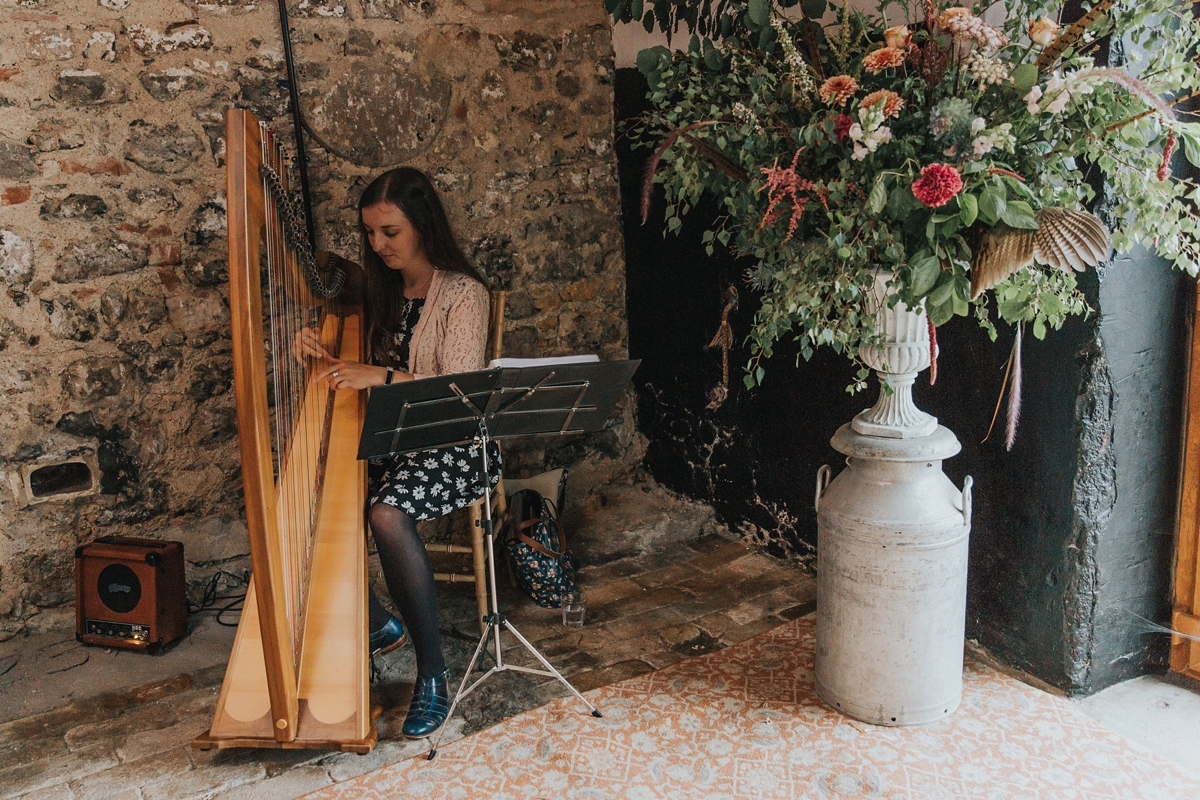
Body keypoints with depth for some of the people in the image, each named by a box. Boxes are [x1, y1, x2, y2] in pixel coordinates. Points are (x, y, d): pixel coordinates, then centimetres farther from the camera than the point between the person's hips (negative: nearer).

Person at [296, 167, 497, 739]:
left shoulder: (463, 294, -8)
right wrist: (328, 359, -6)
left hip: (454, 446, -6)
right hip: (392, 444, 6)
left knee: (388, 514, -34)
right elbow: (362, 380, 15)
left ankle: (432, 672, -19)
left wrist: (382, 375, -29)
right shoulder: (383, 290, 12)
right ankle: (377, 625, 4)